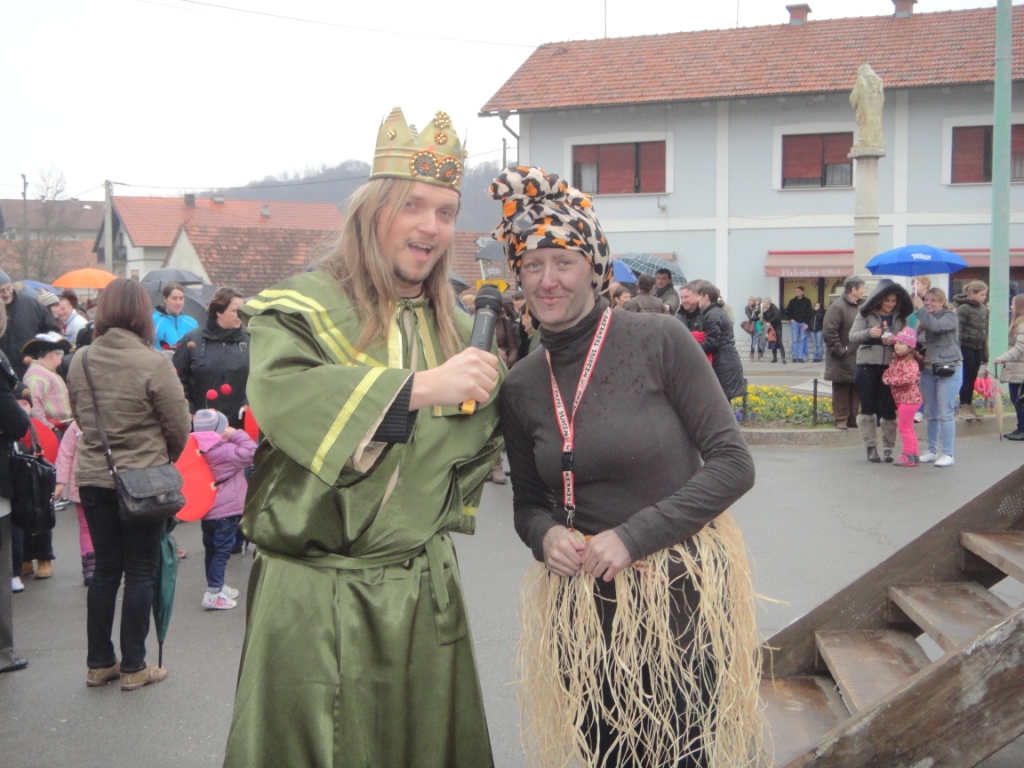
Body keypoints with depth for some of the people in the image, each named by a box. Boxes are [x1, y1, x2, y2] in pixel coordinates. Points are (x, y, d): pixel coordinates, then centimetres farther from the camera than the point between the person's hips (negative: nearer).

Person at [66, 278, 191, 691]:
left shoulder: (80, 360, -2)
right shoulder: (152, 363, -18)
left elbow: (78, 414, 10)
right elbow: (179, 427, -12)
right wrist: (166, 456, 9)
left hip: (92, 478, 5)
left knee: (105, 569, 15)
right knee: (140, 572, 7)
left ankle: (99, 663, 23)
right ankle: (133, 667, 15)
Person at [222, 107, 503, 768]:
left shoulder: (455, 329, 12)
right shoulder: (304, 308, -6)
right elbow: (281, 395, -27)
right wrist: (420, 385, -31)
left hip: (426, 593, 5)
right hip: (315, 598, -5)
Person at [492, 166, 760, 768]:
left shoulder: (661, 342, -11)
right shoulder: (522, 386, 3)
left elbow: (733, 464, -12)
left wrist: (633, 537, -18)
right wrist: (544, 535, -11)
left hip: (684, 589, -3)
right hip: (582, 602, 4)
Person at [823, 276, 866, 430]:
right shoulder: (837, 307, -14)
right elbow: (829, 332, -19)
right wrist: (840, 350, -18)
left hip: (857, 358, 7)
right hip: (842, 360, -7)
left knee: (855, 390, 12)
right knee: (841, 391, 2)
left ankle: (853, 418, 21)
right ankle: (841, 419, 10)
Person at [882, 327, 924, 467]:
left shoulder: (910, 363, -19)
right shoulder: (895, 360, 10)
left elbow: (909, 378, -34)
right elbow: (888, 371, 20)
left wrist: (891, 380, -24)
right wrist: (885, 378, -4)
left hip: (908, 398, -10)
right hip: (900, 398, 10)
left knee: (904, 427, -5)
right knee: (908, 428, 16)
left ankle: (909, 456, 2)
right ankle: (913, 455, 25)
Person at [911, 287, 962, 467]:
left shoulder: (950, 317, -5)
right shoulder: (924, 319, 12)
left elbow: (936, 326, -24)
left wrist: (920, 308, -17)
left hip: (949, 369, -6)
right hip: (928, 370, 6)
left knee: (945, 414, -7)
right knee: (930, 414, 12)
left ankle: (947, 454, -2)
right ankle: (932, 451, 21)